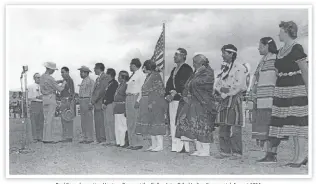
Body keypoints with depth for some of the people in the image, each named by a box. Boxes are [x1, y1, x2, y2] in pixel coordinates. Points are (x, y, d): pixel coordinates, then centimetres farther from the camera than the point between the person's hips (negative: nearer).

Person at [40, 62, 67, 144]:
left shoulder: (42, 77, 12)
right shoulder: (50, 78, -16)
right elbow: (60, 89, -13)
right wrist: (64, 83, 6)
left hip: (45, 99, 9)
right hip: (51, 99, -9)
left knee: (46, 120, 10)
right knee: (49, 120, -7)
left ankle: (45, 138, 10)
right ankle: (48, 139, -6)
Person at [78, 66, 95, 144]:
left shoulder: (90, 81, -10)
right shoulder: (83, 81, 20)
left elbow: (92, 93, -16)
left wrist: (91, 103, -22)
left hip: (87, 101, -10)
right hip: (82, 102, 10)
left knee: (88, 120, -8)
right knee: (83, 121, 10)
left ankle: (90, 138, -5)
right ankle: (85, 138, 14)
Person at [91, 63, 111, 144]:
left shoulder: (105, 78, -11)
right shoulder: (98, 79, 20)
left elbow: (100, 91, -18)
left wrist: (92, 102, -17)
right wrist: (92, 102, 11)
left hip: (102, 104, -9)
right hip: (96, 104, 10)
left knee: (101, 122, -7)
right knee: (97, 122, 10)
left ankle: (103, 139, -2)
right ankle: (99, 139, 16)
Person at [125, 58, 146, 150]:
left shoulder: (141, 75, -9)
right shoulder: (132, 75, 18)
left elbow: (143, 89, -15)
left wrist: (138, 100, -22)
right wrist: (127, 99, 12)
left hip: (135, 98, -9)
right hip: (129, 99, 9)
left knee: (135, 122, -9)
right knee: (130, 122, 10)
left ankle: (138, 143, -4)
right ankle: (132, 143, 15)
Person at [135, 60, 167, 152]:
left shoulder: (156, 75, -10)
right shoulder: (148, 76, 17)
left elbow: (159, 91, -16)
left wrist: (152, 103, -21)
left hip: (155, 103, -9)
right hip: (147, 104, 9)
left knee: (156, 123, -8)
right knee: (150, 124, 9)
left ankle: (160, 145, -4)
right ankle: (154, 144, 15)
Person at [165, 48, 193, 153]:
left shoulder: (187, 69, -3)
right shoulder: (174, 70, 23)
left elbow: (185, 85, -12)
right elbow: (169, 83, 18)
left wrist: (174, 94, -15)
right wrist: (167, 95, 2)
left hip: (181, 99, -8)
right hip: (172, 99, 8)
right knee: (173, 123, 7)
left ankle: (184, 147, -5)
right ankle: (175, 146, 12)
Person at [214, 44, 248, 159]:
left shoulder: (239, 68, -5)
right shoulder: (224, 68, 20)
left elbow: (239, 86, -13)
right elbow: (218, 84, 17)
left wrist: (225, 94, -11)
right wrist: (221, 89, -6)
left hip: (234, 99, -7)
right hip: (223, 101, 7)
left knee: (234, 128, -8)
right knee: (223, 128, 7)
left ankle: (237, 153, 0)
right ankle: (225, 151, 14)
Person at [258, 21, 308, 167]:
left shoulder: (296, 49, -8)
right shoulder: (280, 51, 16)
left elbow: (305, 71, -10)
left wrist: (308, 90, -13)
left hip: (295, 89, -8)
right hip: (281, 90, 8)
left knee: (297, 121, -6)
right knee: (278, 121, 7)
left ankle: (301, 157, -1)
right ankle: (271, 154, 11)